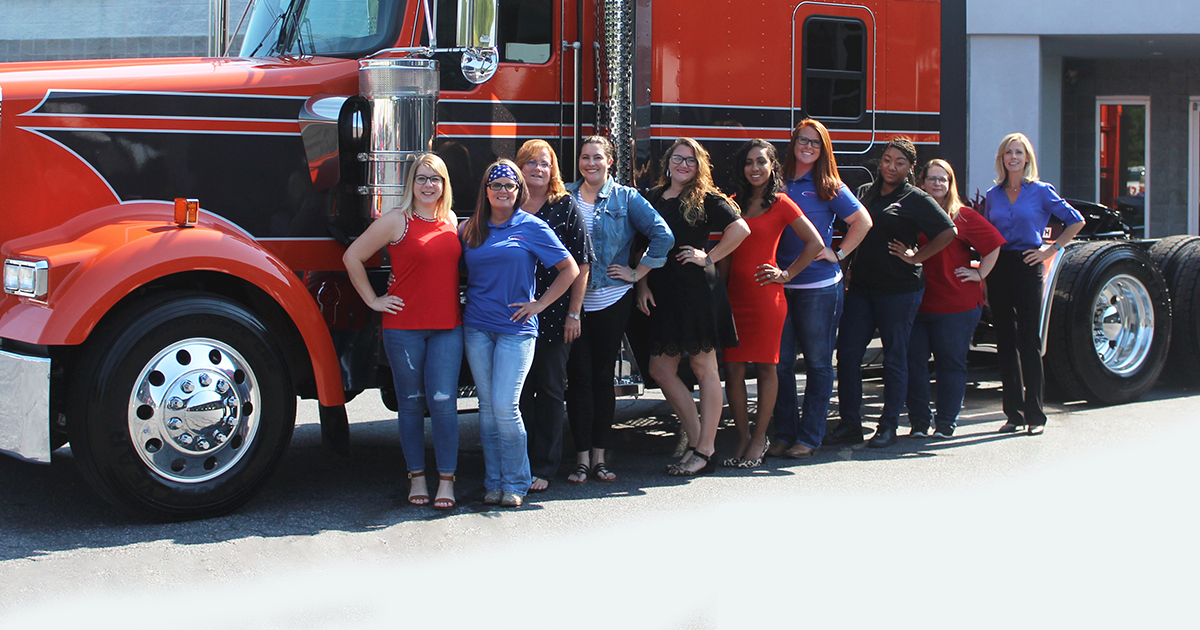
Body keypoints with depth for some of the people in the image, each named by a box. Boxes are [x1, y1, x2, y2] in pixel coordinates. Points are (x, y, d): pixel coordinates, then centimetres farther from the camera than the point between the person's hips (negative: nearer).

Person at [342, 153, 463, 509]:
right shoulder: (397, 221, -3)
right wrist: (373, 300, -1)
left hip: (448, 326, 2)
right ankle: (416, 477, 18)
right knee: (411, 403, 6)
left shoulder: (451, 221, 11)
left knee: (443, 401, -5)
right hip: (404, 327, -2)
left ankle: (446, 480, 2)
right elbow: (352, 258, 0)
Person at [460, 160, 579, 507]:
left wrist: (539, 304, -2)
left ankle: (515, 483, 3)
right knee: (487, 407, 6)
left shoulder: (531, 227, 0)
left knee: (505, 406, -9)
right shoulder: (470, 230, 10)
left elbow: (570, 269, 2)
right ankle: (493, 482, 14)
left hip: (515, 328, -4)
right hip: (476, 328, 4)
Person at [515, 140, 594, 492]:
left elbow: (581, 262, -2)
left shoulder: (566, 206, 0)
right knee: (519, 390, 5)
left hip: (554, 315, -2)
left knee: (550, 390, 4)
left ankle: (544, 468, 10)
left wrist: (574, 313, -7)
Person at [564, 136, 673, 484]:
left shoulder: (626, 198, 4)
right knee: (578, 377, -2)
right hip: (572, 299, 0)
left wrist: (638, 272, -3)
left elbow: (663, 236, 0)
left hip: (612, 299, 0)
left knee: (603, 376, 5)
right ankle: (582, 458, 3)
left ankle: (598, 456, 12)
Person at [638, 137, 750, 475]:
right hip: (663, 293, 6)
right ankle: (695, 436, 15)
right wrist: (642, 286, 6)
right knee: (661, 369, 3)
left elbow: (740, 229, -10)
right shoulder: (653, 198, 14)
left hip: (698, 291, -6)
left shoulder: (706, 199, -1)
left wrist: (709, 258, -9)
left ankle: (705, 449, 4)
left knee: (703, 367, -1)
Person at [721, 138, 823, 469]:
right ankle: (743, 438, 10)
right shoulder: (736, 203, 15)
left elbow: (816, 243, -3)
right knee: (732, 369, 1)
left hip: (764, 294, -5)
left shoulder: (780, 203, -1)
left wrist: (786, 274, -2)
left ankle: (758, 440, 7)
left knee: (765, 367, 0)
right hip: (734, 293, 5)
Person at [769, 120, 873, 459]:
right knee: (781, 362, 3)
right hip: (781, 284, 3)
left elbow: (863, 221, 5)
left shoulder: (829, 187, 2)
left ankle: (810, 437, 8)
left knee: (818, 363, 2)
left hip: (819, 286, -3)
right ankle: (784, 434, 12)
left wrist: (838, 253, -2)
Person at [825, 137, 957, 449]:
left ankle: (888, 426, 11)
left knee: (895, 357, 3)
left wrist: (915, 258, -8)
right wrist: (848, 271, 12)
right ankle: (850, 424, 8)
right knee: (847, 353, 0)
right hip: (860, 287, 5)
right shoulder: (865, 193, 13)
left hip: (899, 289, -5)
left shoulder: (916, 199, -2)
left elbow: (948, 231, -8)